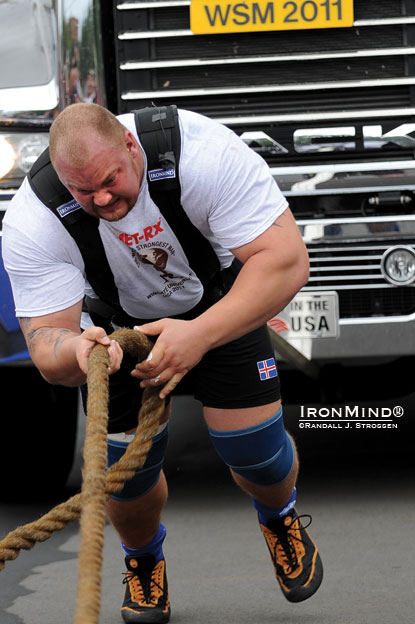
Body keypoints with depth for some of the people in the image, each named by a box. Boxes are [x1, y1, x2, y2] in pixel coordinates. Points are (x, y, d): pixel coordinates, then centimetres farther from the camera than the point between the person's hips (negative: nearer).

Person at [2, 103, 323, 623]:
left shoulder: (204, 152, -37)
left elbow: (286, 262, -38)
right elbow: (45, 345, -29)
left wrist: (200, 334, -51)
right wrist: (76, 352, -56)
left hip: (216, 301, -1)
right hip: (117, 321, 1)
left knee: (256, 450, -9)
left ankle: (278, 516, 31)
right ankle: (142, 557, 29)